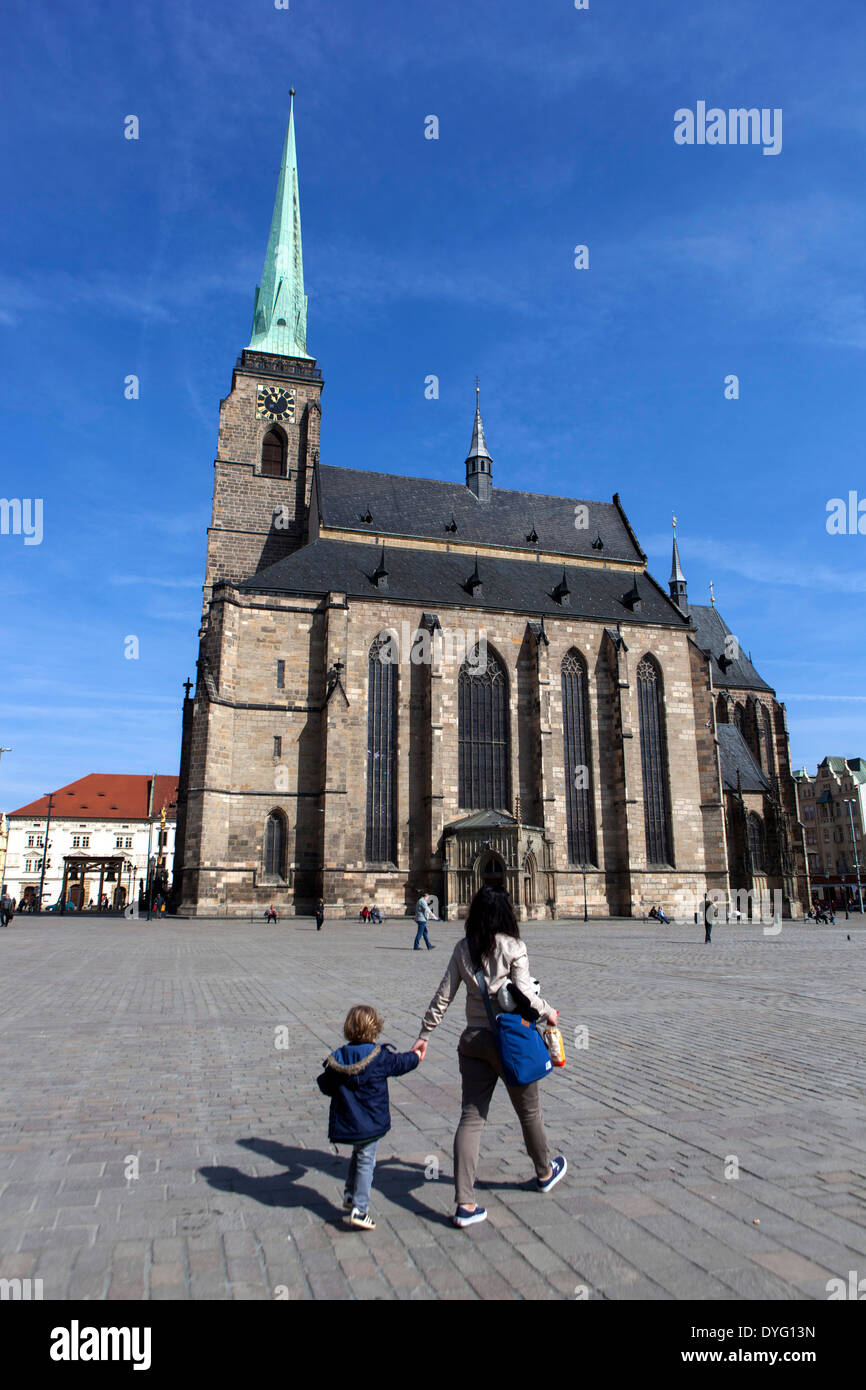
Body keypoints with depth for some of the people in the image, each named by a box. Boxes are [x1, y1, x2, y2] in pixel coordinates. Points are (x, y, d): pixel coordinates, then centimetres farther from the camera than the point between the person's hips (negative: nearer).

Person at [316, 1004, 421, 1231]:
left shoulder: (338, 1058, -5)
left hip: (345, 1122, 5)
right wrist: (415, 1055, 23)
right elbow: (401, 1063, 3)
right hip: (370, 1123, -4)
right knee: (366, 1161, 4)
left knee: (358, 1154, 25)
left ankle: (350, 1196, 30)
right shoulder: (380, 1056, -15)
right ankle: (359, 1209, 3)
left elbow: (326, 1087, 4)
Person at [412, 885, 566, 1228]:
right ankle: (545, 1173, 42)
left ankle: (464, 1204, 2)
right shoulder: (512, 947, -12)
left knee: (471, 1117, 6)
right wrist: (548, 1013, 5)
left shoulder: (463, 949, -1)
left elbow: (443, 996, 1)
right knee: (529, 1112, 19)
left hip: (473, 1040, 3)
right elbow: (525, 994, -15)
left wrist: (424, 1034, 10)